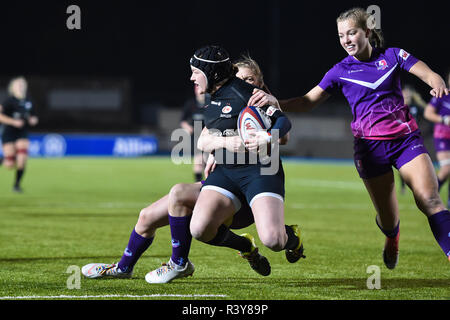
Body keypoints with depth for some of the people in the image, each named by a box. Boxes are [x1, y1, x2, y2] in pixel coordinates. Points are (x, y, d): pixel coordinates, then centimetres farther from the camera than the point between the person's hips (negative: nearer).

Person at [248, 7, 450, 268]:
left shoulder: (392, 56, 5)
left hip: (406, 137, 0)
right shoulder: (341, 71, 5)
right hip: (370, 146, 0)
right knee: (387, 219, 1)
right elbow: (308, 102, 3)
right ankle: (392, 236, 38)